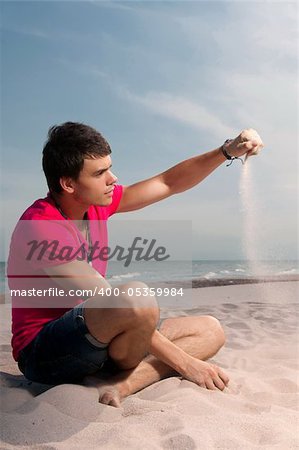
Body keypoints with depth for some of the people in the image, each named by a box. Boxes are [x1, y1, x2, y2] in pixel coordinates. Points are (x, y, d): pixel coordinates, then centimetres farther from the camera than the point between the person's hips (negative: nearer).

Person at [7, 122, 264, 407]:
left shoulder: (95, 202, 2)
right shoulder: (41, 226, -22)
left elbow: (168, 183, 5)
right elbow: (112, 304, -26)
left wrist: (228, 151, -6)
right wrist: (185, 363, -22)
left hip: (94, 337, 8)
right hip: (44, 352, -8)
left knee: (210, 330, 1)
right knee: (136, 296, -38)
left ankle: (118, 385, -17)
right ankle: (118, 379, -9)